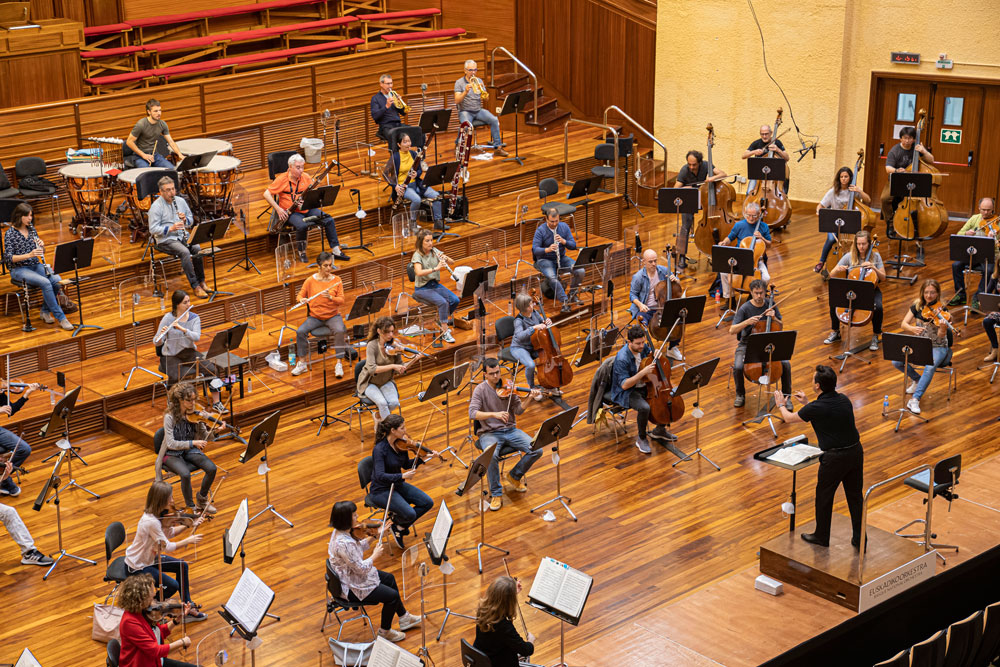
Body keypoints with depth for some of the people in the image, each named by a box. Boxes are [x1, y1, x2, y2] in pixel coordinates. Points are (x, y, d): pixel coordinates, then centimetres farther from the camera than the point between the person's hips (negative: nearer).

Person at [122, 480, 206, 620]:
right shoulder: (151, 521, -33)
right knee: (172, 585, -15)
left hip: (148, 557, 10)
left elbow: (169, 532, 8)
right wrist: (188, 540, -14)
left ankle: (187, 608, 14)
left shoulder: (157, 514, -5)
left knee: (182, 565, 8)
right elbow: (167, 546, -26)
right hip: (137, 566, -10)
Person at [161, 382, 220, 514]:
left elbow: (205, 438, -5)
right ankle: (191, 507, -11)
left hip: (190, 451, 4)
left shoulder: (196, 415, -5)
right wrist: (193, 443, -30)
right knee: (185, 474, -34)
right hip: (172, 453, -4)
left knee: (212, 468, -20)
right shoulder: (170, 417, -18)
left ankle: (202, 500, 6)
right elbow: (171, 443, -22)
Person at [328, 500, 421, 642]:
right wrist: (375, 555, -14)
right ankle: (384, 631, 16)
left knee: (389, 578, 21)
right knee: (392, 596, -7)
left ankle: (404, 618, 35)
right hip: (352, 588, -11)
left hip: (352, 576, 11)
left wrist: (374, 537, 0)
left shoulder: (339, 532, -5)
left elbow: (358, 548, 11)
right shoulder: (343, 544, -36)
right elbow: (361, 568, -29)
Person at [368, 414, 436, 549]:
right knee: (409, 514, -26)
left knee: (428, 503, -4)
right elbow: (380, 476, -33)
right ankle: (395, 524, 9)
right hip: (381, 490, -8)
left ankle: (400, 527, 10)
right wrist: (402, 476, -40)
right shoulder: (380, 449, -25)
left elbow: (406, 465, 10)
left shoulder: (400, 443, -3)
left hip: (397, 485, 8)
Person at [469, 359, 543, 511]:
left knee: (537, 450, -17)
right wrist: (494, 414, -29)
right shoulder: (480, 389, -3)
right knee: (491, 455, -36)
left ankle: (514, 476, 10)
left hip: (510, 430, 3)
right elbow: (472, 413, -15)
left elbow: (518, 410, -4)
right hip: (490, 433, -3)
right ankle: (496, 494, -16)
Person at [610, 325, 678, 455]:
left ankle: (659, 430, 17)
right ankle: (641, 438, -9)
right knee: (644, 407, -35)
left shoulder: (642, 347, -6)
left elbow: (650, 353, 18)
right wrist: (643, 372, -37)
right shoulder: (622, 359, -28)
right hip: (626, 392, -8)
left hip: (643, 386, 8)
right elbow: (624, 385, -29)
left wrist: (656, 352, -8)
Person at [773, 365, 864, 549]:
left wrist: (781, 404, 22)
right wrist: (807, 403, 29)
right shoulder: (844, 400, 2)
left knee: (824, 497, 14)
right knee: (855, 497, 15)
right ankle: (859, 539, 21)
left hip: (835, 458, -6)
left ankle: (821, 537, 28)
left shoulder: (816, 408, -16)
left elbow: (788, 418, 2)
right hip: (856, 451, 6)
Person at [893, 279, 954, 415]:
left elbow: (941, 336, -23)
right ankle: (917, 379, 11)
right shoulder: (917, 306, -1)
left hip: (938, 347, -4)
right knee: (896, 361, -18)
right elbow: (903, 324, -6)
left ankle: (915, 400, -35)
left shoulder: (941, 310, -13)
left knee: (930, 366, -36)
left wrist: (943, 328, -46)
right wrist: (912, 329, -28)